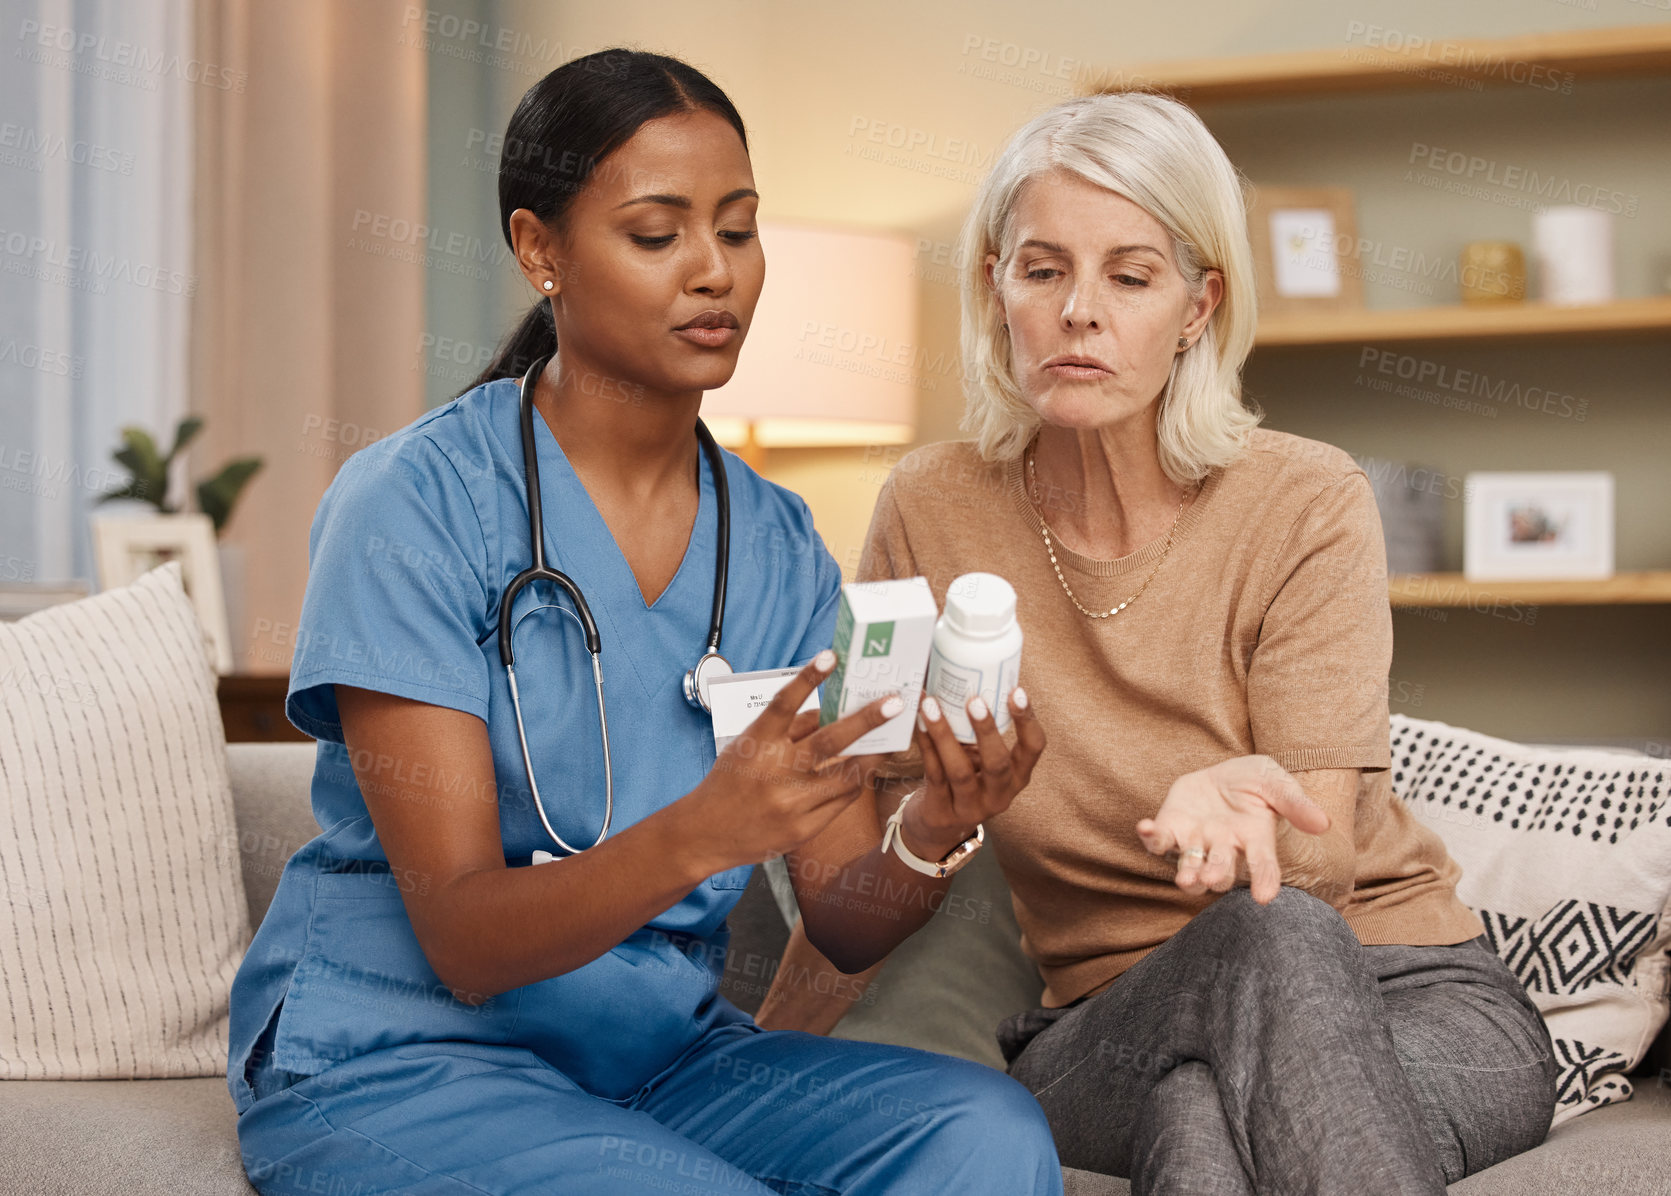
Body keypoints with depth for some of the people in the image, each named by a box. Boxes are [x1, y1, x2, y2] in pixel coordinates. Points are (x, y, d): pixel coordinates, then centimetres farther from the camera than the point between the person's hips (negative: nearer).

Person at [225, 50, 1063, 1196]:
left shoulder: (777, 542, 5)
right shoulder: (413, 503, -12)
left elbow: (846, 921, 0)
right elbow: (465, 942, -17)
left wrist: (938, 829, -22)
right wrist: (700, 835, -34)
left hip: (660, 1054, 5)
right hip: (398, 1059, -4)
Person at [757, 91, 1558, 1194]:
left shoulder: (1308, 505, -10)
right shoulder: (934, 513, -3)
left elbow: (1320, 865, -17)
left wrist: (1227, 808, -40)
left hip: (1410, 991, -2)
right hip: (1115, 1023, 3)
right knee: (1274, 941, -35)